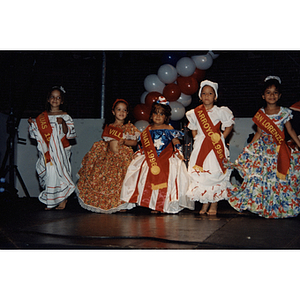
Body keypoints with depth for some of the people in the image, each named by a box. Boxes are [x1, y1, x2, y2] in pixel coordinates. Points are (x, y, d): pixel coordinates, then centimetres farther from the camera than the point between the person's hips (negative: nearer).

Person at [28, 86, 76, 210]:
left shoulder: (65, 116, 0)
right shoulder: (42, 117, 9)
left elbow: (69, 134, -6)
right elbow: (36, 134, 13)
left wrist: (63, 123, -22)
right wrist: (32, 124, -4)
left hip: (60, 151, -3)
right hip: (47, 151, 3)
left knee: (59, 172, -6)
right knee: (48, 173, 3)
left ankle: (62, 199, 8)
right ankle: (50, 201, 15)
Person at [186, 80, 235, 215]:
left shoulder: (220, 112, -2)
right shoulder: (195, 113, 7)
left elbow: (229, 126, 6)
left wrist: (220, 139, -2)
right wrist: (198, 140, 6)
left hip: (216, 148, -3)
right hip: (200, 147, 3)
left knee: (215, 174, -4)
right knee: (200, 174, 0)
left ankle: (214, 204, 7)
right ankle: (205, 203, 11)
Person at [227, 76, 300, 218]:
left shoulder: (284, 112, -1)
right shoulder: (260, 114, 3)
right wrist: (249, 148, 9)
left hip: (279, 151, -1)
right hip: (262, 148, 1)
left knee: (281, 179, -1)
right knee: (259, 176, 0)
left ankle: (279, 206, 14)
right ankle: (260, 206, 14)